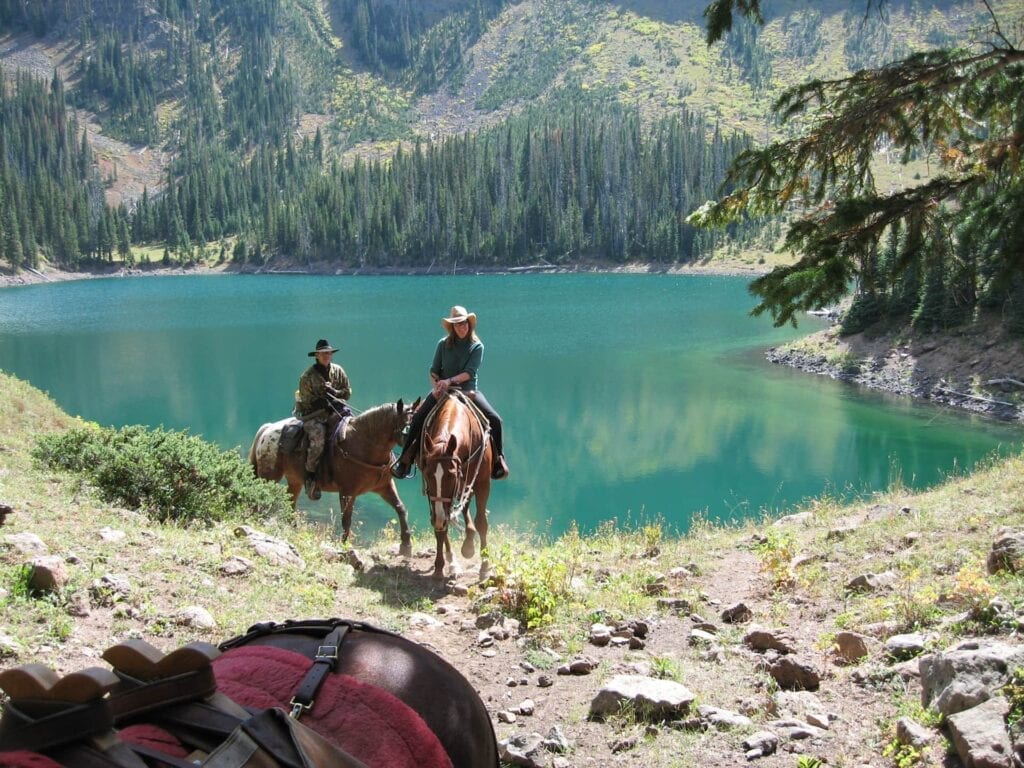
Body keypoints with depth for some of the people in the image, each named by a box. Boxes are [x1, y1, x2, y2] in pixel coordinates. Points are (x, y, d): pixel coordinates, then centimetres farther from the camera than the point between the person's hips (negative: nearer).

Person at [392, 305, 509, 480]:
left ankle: (498, 459, -1)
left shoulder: (477, 346, -1)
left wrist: (450, 381, -25)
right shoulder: (443, 344, 5)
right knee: (417, 418, -16)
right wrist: (435, 387, -14)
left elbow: (470, 372, -13)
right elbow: (434, 370, 5)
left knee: (494, 419, -18)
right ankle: (406, 459, -6)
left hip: (468, 390, -1)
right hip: (443, 391, 1)